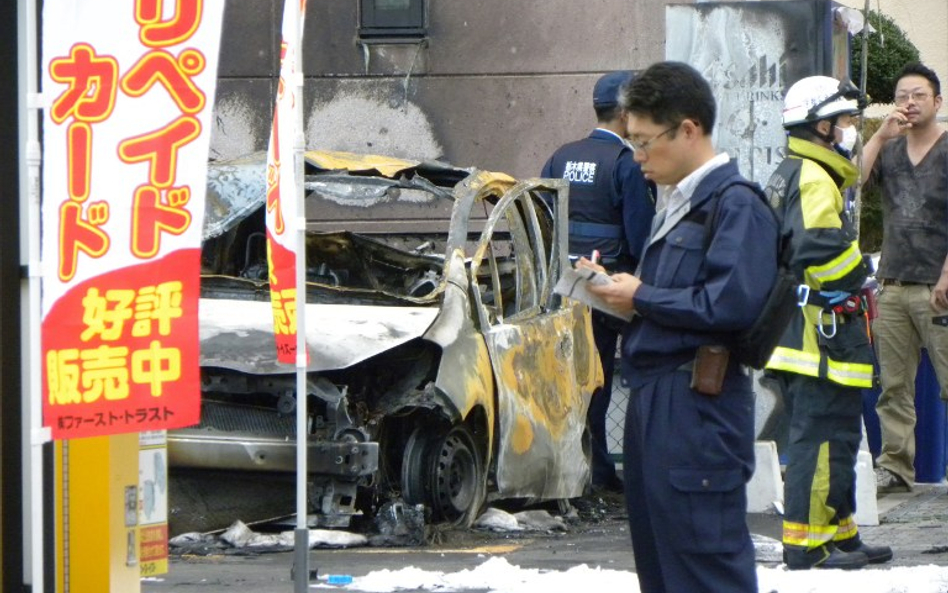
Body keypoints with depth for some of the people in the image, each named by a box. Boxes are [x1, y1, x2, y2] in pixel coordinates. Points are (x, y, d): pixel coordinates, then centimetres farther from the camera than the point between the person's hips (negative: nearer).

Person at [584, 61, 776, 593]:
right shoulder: (679, 205, 18)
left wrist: (641, 299, -14)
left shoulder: (736, 204, -12)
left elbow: (733, 304, -24)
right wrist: (619, 289, 3)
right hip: (653, 395, 10)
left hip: (698, 404, -10)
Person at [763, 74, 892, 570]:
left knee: (824, 433, 16)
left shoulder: (789, 176, 20)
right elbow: (821, 249, -27)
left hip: (798, 329, 11)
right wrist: (857, 271, -10)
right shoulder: (813, 179, -15)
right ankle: (806, 544, -10)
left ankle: (839, 533, 23)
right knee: (823, 435, -9)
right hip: (820, 326, -11)